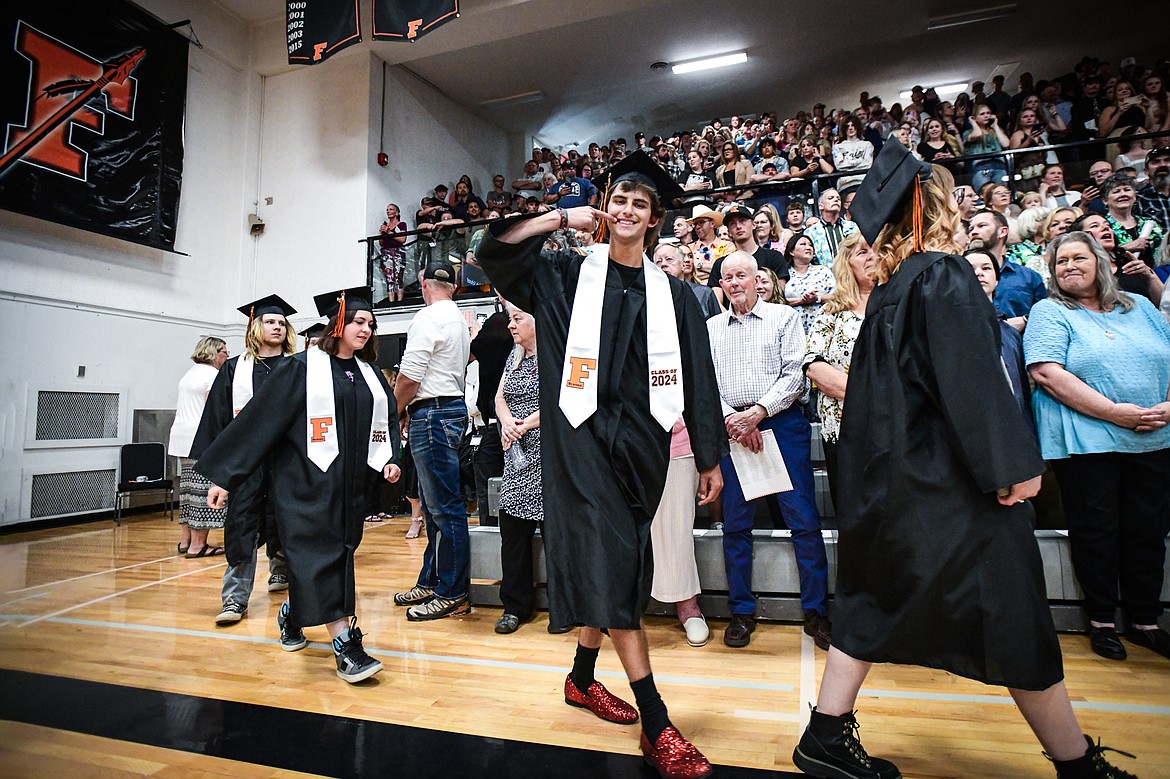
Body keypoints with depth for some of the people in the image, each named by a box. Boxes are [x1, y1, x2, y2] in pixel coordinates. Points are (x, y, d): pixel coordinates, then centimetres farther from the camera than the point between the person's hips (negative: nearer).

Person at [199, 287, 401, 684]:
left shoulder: (370, 374, 11)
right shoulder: (301, 368, -5)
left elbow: (386, 424, 15)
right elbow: (260, 420, -6)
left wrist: (388, 460, -3)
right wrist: (224, 475, -7)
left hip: (350, 484, 6)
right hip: (306, 480, -6)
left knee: (337, 553, 12)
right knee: (319, 554, -9)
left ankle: (291, 613, 38)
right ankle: (345, 647, -7)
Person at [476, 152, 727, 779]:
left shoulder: (673, 296, 9)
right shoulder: (568, 277, 6)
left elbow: (698, 380, 8)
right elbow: (494, 250, -1)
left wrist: (710, 457, 6)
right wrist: (564, 217, -2)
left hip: (641, 442, 3)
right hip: (583, 437, -3)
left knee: (615, 565, 12)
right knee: (609, 561, -10)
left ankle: (582, 678, 35)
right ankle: (656, 726, -3)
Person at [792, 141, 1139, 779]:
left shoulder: (889, 290, 12)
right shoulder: (943, 277, -11)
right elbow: (972, 376, -19)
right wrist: (1013, 464, -15)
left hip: (894, 474, 8)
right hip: (950, 478, -8)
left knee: (876, 603, 13)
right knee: (1011, 614, 7)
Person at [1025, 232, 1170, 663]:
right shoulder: (1049, 313, -1)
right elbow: (1046, 373, -15)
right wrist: (1113, 411, -17)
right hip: (1086, 440, -5)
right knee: (1096, 531, 3)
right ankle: (1101, 620, 18)